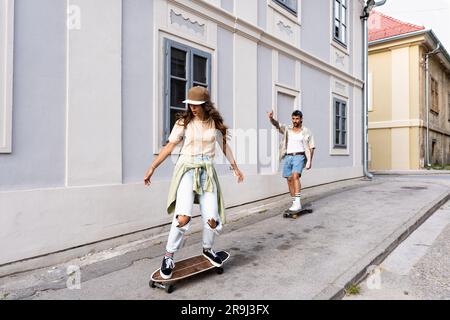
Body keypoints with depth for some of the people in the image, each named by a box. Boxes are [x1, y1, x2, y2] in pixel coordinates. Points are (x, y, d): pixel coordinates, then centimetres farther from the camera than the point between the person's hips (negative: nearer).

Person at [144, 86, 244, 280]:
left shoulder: (215, 122, 7)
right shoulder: (183, 122, 0)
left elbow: (224, 145, 18)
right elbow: (170, 146, 0)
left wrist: (235, 167, 22)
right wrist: (152, 167, -5)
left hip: (207, 171, 3)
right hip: (187, 169, -2)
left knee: (212, 219, -2)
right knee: (184, 217, -21)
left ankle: (207, 249, 29)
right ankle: (168, 257, 0)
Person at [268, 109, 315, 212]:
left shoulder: (306, 131, 3)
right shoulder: (287, 129, 9)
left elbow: (311, 147, 5)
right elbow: (276, 124, -8)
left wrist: (310, 161, -5)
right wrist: (271, 118, -30)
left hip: (299, 157, -4)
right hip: (288, 157, 4)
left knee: (295, 176, -24)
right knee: (289, 180, 3)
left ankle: (298, 202, -25)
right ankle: (295, 203, 14)